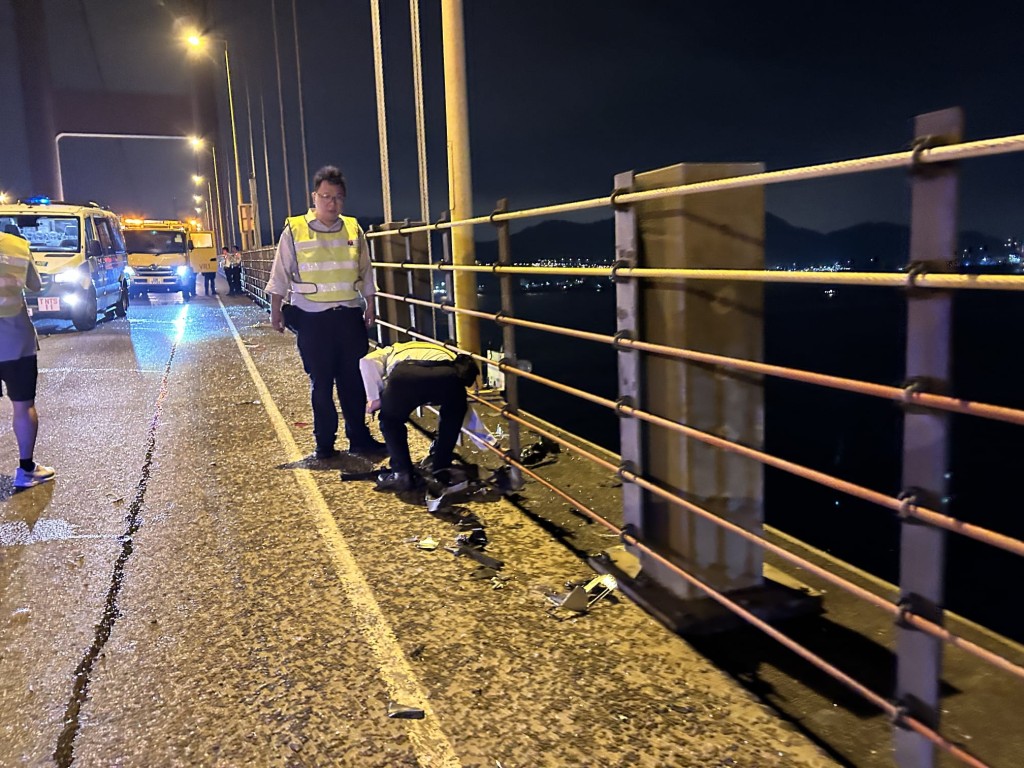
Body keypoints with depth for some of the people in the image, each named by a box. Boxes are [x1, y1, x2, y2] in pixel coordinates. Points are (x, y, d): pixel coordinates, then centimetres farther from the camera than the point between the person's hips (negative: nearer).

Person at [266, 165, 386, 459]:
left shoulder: (354, 229, 5)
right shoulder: (294, 230, -3)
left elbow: (366, 273, 12)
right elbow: (280, 276, 2)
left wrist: (369, 308, 12)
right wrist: (275, 312, 1)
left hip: (349, 316, 3)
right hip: (313, 318, -2)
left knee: (355, 380, 7)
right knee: (321, 383, 5)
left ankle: (359, 437, 18)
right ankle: (324, 442, 15)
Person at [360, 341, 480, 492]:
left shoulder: (392, 351, 43)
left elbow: (367, 362, 18)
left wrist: (374, 398, 19)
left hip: (405, 374, -1)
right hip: (447, 376, 2)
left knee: (390, 420, 28)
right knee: (453, 415, 34)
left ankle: (401, 474, 18)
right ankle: (442, 469, 30)